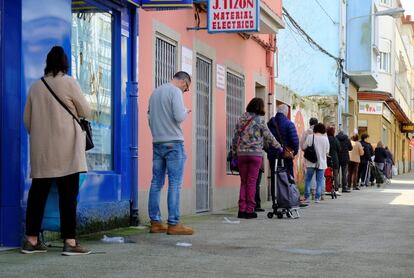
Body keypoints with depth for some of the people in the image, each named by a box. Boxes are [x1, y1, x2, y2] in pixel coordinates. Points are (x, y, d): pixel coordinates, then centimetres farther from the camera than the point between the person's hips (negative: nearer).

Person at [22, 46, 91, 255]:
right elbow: (85, 112, 1)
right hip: (65, 148, -4)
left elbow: (27, 119, 12)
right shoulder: (68, 83, -5)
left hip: (41, 148, 4)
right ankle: (69, 242, -6)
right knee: (68, 194, -3)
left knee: (38, 192, 8)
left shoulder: (36, 86, 7)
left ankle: (31, 240, 10)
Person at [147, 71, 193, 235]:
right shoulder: (175, 91, -8)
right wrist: (186, 112, 2)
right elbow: (179, 117, -17)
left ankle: (155, 222, 10)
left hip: (157, 142, 8)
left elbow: (150, 117, 20)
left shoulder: (155, 92, 16)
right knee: (175, 183, -5)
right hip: (173, 142, -7)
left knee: (157, 182, 8)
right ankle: (173, 223, -7)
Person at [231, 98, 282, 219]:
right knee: (252, 182, 0)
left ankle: (242, 209, 4)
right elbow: (268, 137, 1)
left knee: (243, 182, 9)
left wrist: (234, 154, 17)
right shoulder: (259, 120, -4)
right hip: (256, 153, -4)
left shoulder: (241, 119, 8)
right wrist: (279, 147, 14)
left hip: (241, 153, 4)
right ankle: (249, 210, 0)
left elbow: (235, 138, 10)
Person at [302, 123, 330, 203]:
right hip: (321, 163, 1)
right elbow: (327, 152, 3)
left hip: (311, 163, -1)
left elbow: (303, 148, -4)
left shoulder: (310, 137, -7)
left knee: (308, 180, 8)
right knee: (319, 181, 7)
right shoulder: (325, 139, -1)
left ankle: (307, 197, 4)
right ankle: (317, 198, 4)